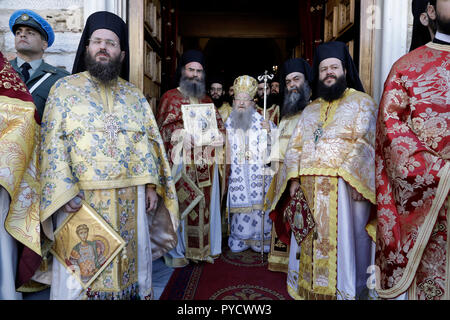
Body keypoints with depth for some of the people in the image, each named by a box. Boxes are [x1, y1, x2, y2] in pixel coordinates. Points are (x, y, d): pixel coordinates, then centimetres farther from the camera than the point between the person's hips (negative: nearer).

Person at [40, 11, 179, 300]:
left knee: (131, 260, 13)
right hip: (80, 197, -2)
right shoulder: (64, 89, 3)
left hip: (130, 198, 3)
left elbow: (148, 142, 9)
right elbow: (52, 143, -3)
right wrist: (64, 191, -13)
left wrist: (151, 184, -1)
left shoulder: (135, 95, 11)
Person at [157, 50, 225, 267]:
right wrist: (181, 134, -18)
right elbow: (162, 127, -3)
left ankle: (203, 248, 18)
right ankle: (176, 251, 9)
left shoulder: (206, 100, 19)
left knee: (205, 203, 6)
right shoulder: (170, 97, 5)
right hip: (182, 159, -4)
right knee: (180, 203, -4)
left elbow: (220, 125, 16)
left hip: (205, 161, 5)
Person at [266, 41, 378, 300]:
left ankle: (350, 290, 16)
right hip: (311, 188, 5)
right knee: (315, 240, 9)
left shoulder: (362, 102, 5)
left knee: (345, 238, 1)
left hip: (344, 185, -4)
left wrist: (352, 177, -19)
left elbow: (365, 142, -8)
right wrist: (293, 177, 1)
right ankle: (316, 288, 22)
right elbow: (295, 146, 14)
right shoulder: (310, 110, 20)